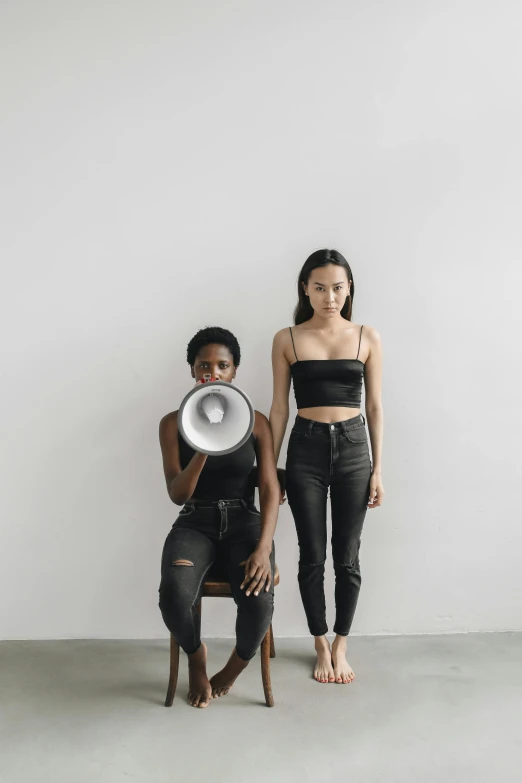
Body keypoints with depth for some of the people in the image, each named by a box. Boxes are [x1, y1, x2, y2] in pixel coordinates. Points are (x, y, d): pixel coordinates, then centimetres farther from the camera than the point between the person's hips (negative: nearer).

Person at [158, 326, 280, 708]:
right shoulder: (173, 423, -1)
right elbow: (177, 495, -8)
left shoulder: (256, 422, 0)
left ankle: (234, 669, 8)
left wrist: (263, 547, -22)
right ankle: (196, 656, 7)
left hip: (244, 522, 0)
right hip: (195, 524, 0)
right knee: (174, 595, -31)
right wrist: (203, 451, -26)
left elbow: (271, 488, -7)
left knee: (259, 600, -29)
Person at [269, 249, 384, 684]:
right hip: (306, 448, 0)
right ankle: (322, 648, 26)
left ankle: (341, 647, 27)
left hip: (353, 447, 1)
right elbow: (280, 408, 3)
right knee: (312, 555, 7)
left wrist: (378, 469, 2)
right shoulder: (287, 340, 1)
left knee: (347, 557, 8)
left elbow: (375, 406, 4)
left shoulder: (367, 338, 3)